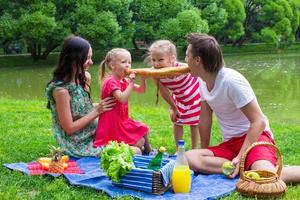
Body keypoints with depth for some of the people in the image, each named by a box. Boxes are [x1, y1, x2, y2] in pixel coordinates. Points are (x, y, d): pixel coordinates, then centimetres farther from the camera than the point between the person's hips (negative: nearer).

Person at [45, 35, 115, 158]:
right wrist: (96, 111, -17)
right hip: (80, 146, -8)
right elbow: (69, 128, -19)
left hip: (93, 136, 8)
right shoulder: (61, 89, -21)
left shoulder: (79, 80, 3)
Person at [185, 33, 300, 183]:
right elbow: (205, 119, 13)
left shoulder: (231, 80, -19)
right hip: (230, 143, 8)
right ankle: (245, 168, -19)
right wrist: (205, 152, 17)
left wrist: (240, 157, -23)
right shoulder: (204, 83, 4)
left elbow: (259, 122, -19)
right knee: (189, 158, -23)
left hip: (255, 136, -8)